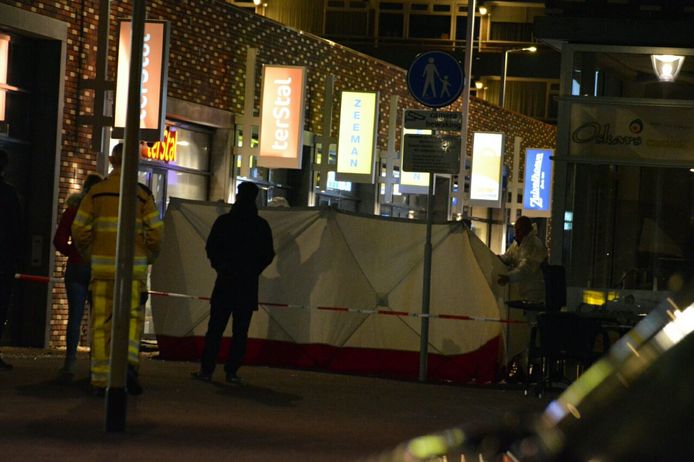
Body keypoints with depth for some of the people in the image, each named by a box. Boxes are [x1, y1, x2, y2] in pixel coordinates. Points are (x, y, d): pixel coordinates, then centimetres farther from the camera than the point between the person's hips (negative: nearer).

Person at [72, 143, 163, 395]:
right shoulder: (141, 194, -2)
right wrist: (149, 257, 12)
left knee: (101, 322, 5)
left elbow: (79, 229, 1)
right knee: (132, 317, 6)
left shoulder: (96, 192, 3)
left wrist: (90, 256, 16)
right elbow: (155, 231, -5)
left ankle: (100, 380, 3)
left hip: (102, 265, 1)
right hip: (133, 265, -1)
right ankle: (129, 362, -18)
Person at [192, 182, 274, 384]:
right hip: (249, 285, 1)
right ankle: (231, 371, 0)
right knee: (240, 330, 3)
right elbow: (268, 255, 5)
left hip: (225, 282, -1)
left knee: (215, 328, 3)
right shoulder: (261, 226, 0)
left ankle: (206, 369, -1)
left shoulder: (224, 222, -3)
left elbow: (211, 248, 0)